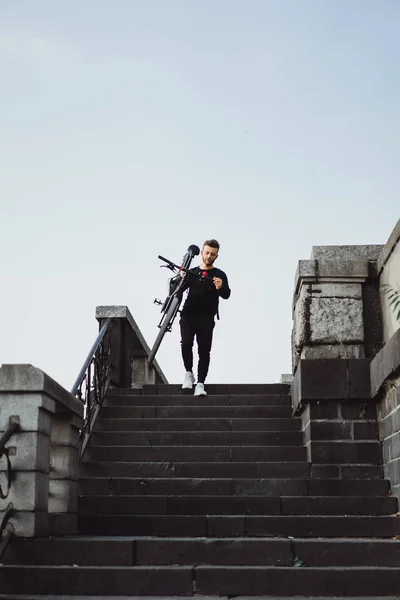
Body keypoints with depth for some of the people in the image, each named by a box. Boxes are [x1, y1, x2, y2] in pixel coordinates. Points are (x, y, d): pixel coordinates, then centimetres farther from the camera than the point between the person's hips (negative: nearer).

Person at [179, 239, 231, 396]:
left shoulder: (220, 275, 9)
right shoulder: (192, 272, 15)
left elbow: (226, 295, -6)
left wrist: (221, 287, -27)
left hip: (206, 319, -1)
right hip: (188, 316, 1)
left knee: (204, 351, -5)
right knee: (186, 344, -16)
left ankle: (200, 383, -2)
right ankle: (189, 373, 4)